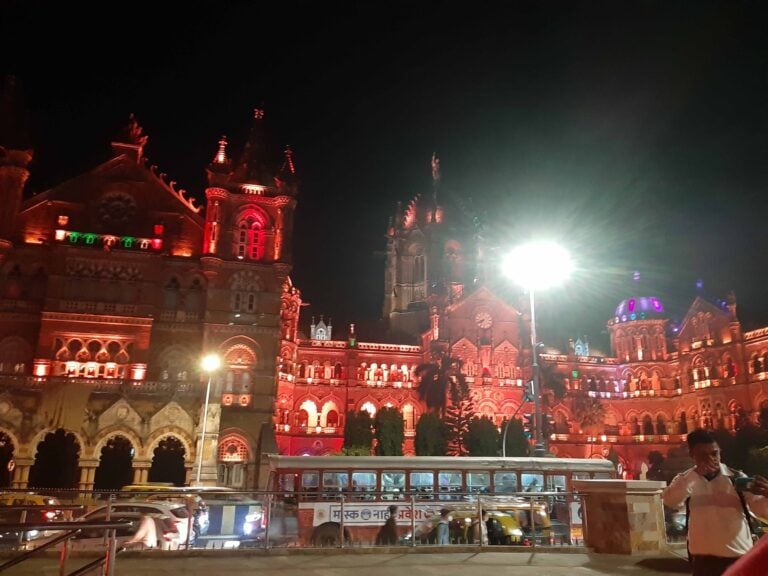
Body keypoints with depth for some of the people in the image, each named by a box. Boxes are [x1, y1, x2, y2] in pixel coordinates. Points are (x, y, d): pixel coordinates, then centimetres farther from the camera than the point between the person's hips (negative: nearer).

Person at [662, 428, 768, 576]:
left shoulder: (736, 477, 1)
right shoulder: (686, 480, 0)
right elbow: (670, 501, -18)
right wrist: (695, 473, -27)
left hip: (739, 556, 0)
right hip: (704, 558, 0)